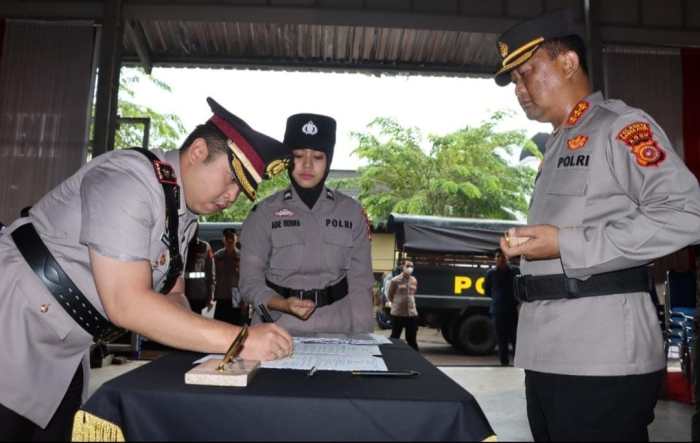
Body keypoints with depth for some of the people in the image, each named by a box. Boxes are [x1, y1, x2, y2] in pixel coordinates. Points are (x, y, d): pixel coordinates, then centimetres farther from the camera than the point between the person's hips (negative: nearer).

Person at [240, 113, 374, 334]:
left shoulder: (351, 212, 4)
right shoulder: (264, 212, 0)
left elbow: (360, 283, 3)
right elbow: (250, 281, -1)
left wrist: (361, 341, -6)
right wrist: (283, 304, -19)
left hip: (336, 329, 1)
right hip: (276, 329, -1)